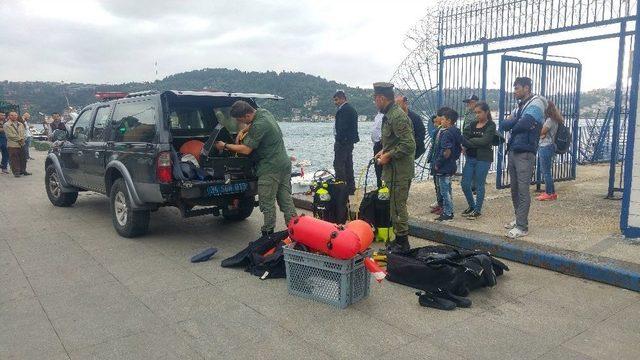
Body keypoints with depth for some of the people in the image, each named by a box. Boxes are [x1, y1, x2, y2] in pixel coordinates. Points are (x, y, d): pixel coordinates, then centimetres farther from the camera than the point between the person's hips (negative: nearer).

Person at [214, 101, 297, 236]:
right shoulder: (263, 112, 8)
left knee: (267, 203, -1)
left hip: (271, 168, -10)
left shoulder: (259, 126, -19)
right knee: (286, 200, 10)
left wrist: (225, 146, -5)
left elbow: (246, 150, -16)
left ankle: (268, 233, 6)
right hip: (284, 163, 10)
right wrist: (243, 131, 16)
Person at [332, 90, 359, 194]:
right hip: (350, 141, 10)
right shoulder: (352, 109, 17)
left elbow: (342, 127, -21)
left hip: (343, 141, -10)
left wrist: (338, 141, -19)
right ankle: (351, 188, 19)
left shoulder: (343, 110, -14)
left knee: (338, 165, -7)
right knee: (348, 165, 14)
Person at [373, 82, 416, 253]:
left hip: (399, 172, -10)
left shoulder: (397, 116, -19)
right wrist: (384, 151, 12)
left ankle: (402, 243, 10)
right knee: (396, 205, 17)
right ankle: (399, 239, 29)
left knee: (398, 207, -2)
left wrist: (389, 156, -17)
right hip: (394, 170, 10)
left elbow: (409, 145, -25)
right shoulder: (390, 114, 13)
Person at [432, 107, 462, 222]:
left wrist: (437, 164, -18)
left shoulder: (446, 133, -19)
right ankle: (448, 211, 27)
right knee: (447, 190, 18)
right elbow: (460, 148, 17)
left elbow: (447, 152, -25)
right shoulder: (456, 132, 10)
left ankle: (448, 214, 5)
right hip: (451, 165, 10)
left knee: (445, 191, -2)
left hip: (444, 168, -10)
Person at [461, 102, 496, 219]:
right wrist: (465, 145, -20)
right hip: (470, 157, 5)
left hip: (483, 159, -5)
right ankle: (471, 206, 26)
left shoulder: (491, 125, -5)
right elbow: (464, 136, 1)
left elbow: (484, 141, -18)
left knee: (479, 185, 2)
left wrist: (468, 141, -11)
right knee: (465, 184, 6)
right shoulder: (472, 124, 11)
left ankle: (478, 210, 16)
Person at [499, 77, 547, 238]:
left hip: (525, 154, -8)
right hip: (512, 152, 8)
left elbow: (523, 124, -22)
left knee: (523, 191, -6)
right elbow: (503, 125, 8)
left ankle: (522, 227, -3)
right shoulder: (519, 107, 19)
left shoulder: (536, 103, -7)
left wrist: (511, 126, -2)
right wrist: (516, 123, -9)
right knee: (514, 189, 14)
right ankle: (519, 219, 26)